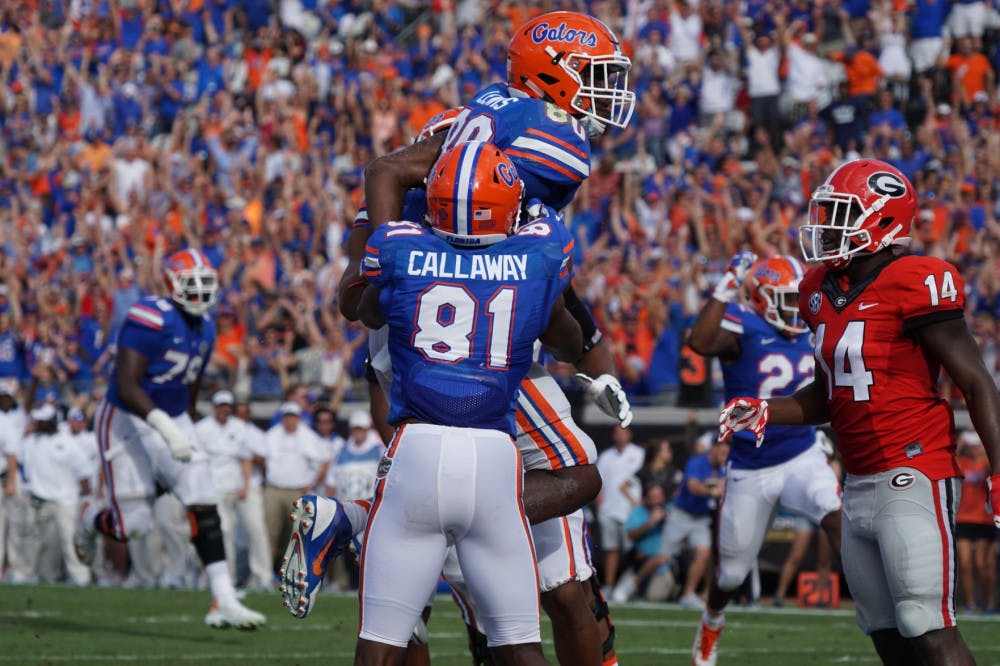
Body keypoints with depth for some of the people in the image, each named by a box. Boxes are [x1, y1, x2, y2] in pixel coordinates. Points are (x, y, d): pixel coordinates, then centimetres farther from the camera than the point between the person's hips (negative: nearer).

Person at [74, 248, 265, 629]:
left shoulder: (204, 329, 5)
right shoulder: (151, 320, -22)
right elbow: (127, 387, -28)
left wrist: (183, 429, 23)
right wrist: (167, 428, -36)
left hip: (172, 422, 7)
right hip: (128, 421, -7)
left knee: (204, 505, -10)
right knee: (133, 525, -1)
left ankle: (224, 601, -14)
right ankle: (92, 521, 37)